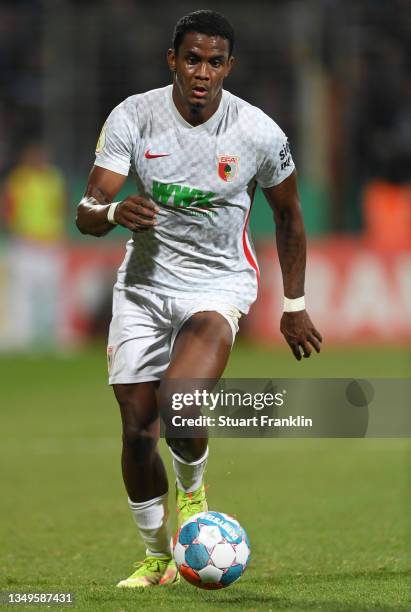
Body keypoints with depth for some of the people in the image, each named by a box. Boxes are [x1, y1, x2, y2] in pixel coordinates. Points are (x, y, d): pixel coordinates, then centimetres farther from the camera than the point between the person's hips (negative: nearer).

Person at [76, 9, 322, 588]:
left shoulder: (260, 133, -12)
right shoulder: (132, 118, -11)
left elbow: (288, 214, 6)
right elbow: (87, 213, -13)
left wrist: (295, 306, 10)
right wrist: (115, 213, -37)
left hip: (219, 284, -2)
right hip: (144, 282, 2)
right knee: (137, 431, 1)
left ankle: (192, 487, 6)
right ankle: (156, 556, 23)